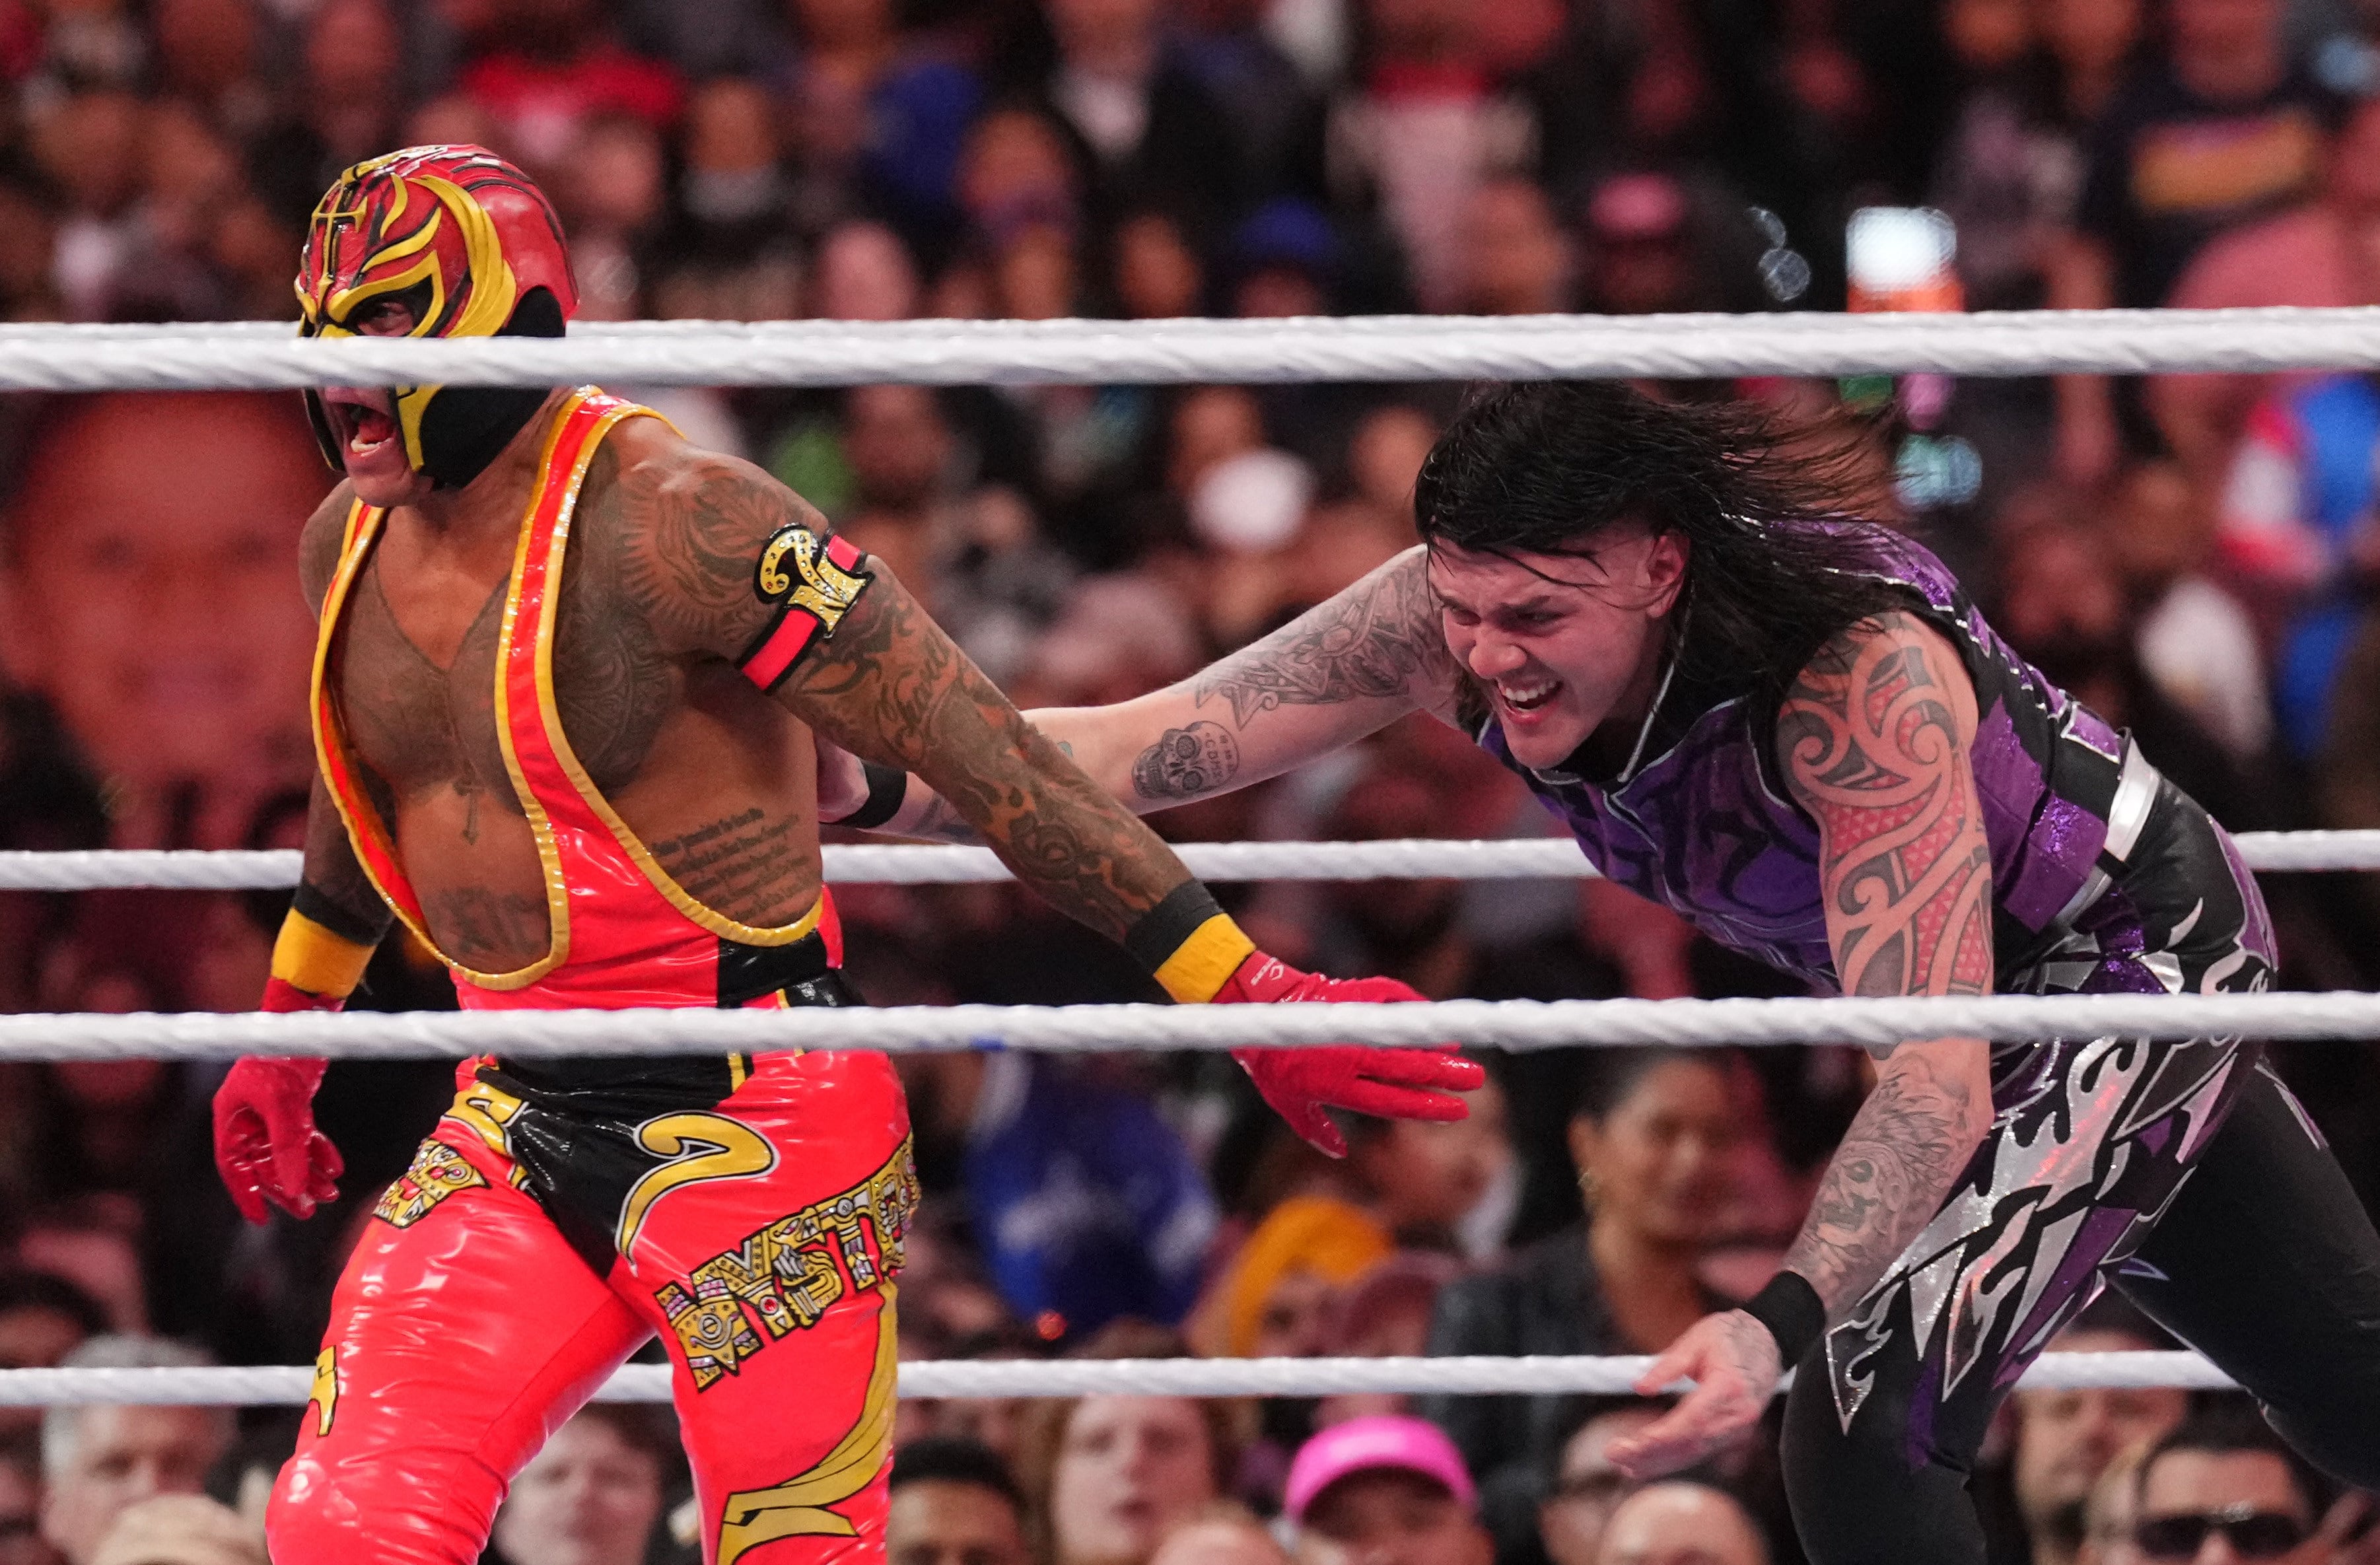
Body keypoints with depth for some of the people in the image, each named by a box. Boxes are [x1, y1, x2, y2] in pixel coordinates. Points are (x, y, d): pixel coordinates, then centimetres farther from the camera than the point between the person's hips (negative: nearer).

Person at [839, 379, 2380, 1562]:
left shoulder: (1863, 680, -40)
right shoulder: (1459, 615, -24)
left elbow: (1941, 1078, -44)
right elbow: (1145, 741, -28)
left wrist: (1781, 1323, -57)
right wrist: (874, 782, -43)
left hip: (2135, 971, -7)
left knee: (1863, 1439, -21)